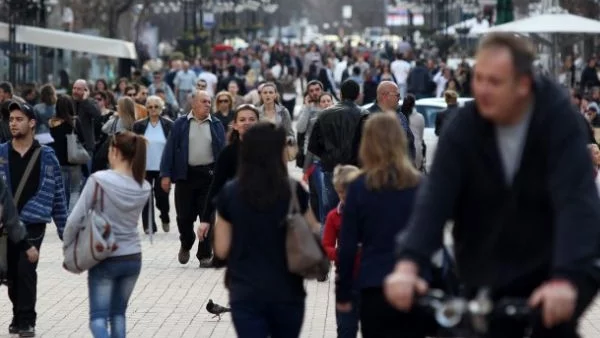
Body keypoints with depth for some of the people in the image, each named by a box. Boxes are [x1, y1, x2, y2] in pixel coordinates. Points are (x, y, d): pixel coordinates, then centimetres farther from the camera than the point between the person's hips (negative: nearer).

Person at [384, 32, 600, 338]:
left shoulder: (558, 118, -18)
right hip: (489, 275, 3)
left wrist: (565, 278, -45)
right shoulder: (462, 128, -11)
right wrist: (408, 264, -39)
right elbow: (435, 198, -21)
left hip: (553, 264, -3)